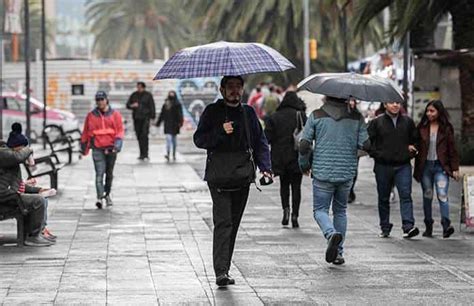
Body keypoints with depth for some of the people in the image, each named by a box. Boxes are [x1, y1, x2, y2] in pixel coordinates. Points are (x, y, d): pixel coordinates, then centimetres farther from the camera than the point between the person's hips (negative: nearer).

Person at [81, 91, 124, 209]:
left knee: (109, 174, 14)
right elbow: (85, 133, 11)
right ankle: (100, 198, -24)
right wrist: (84, 149, 12)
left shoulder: (115, 114, 4)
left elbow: (120, 130, -1)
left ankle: (107, 195, 31)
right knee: (99, 174, -14)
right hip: (97, 149, -1)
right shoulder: (91, 115, 5)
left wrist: (117, 144, -15)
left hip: (111, 149, 1)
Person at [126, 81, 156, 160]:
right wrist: (132, 106, -10)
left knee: (144, 135, -14)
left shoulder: (148, 95, 3)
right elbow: (128, 105, 14)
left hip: (145, 118, -4)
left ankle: (145, 155, -15)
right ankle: (142, 154, 13)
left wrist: (152, 117, -5)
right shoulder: (134, 95, 12)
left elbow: (152, 107, 2)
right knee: (139, 136, 5)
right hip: (136, 118, 4)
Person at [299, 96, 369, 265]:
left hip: (322, 173, -2)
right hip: (347, 174, 2)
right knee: (340, 211, 17)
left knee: (320, 209, 7)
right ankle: (338, 252, 15)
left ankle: (332, 233, -23)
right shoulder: (356, 117, 1)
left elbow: (304, 145, -6)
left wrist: (304, 165, 11)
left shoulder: (316, 116, -4)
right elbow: (365, 144, -4)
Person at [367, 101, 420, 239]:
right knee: (384, 198, 8)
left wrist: (412, 151, 5)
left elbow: (415, 139, 21)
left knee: (406, 195, -13)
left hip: (403, 166, 0)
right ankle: (385, 228, 18)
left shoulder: (408, 122, 10)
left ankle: (408, 226, -21)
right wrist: (376, 154, -7)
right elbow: (368, 141, 3)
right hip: (383, 166, 0)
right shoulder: (376, 122, 2)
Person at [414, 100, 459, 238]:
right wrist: (417, 168, 3)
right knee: (427, 196, 7)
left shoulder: (446, 128, 1)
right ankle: (428, 226, 14)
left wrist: (455, 169, -2)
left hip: (441, 166, -3)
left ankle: (446, 225, -22)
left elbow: (452, 149, 2)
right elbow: (417, 148, 7)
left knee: (442, 195, -15)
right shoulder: (422, 128, 6)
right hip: (425, 166, 3)